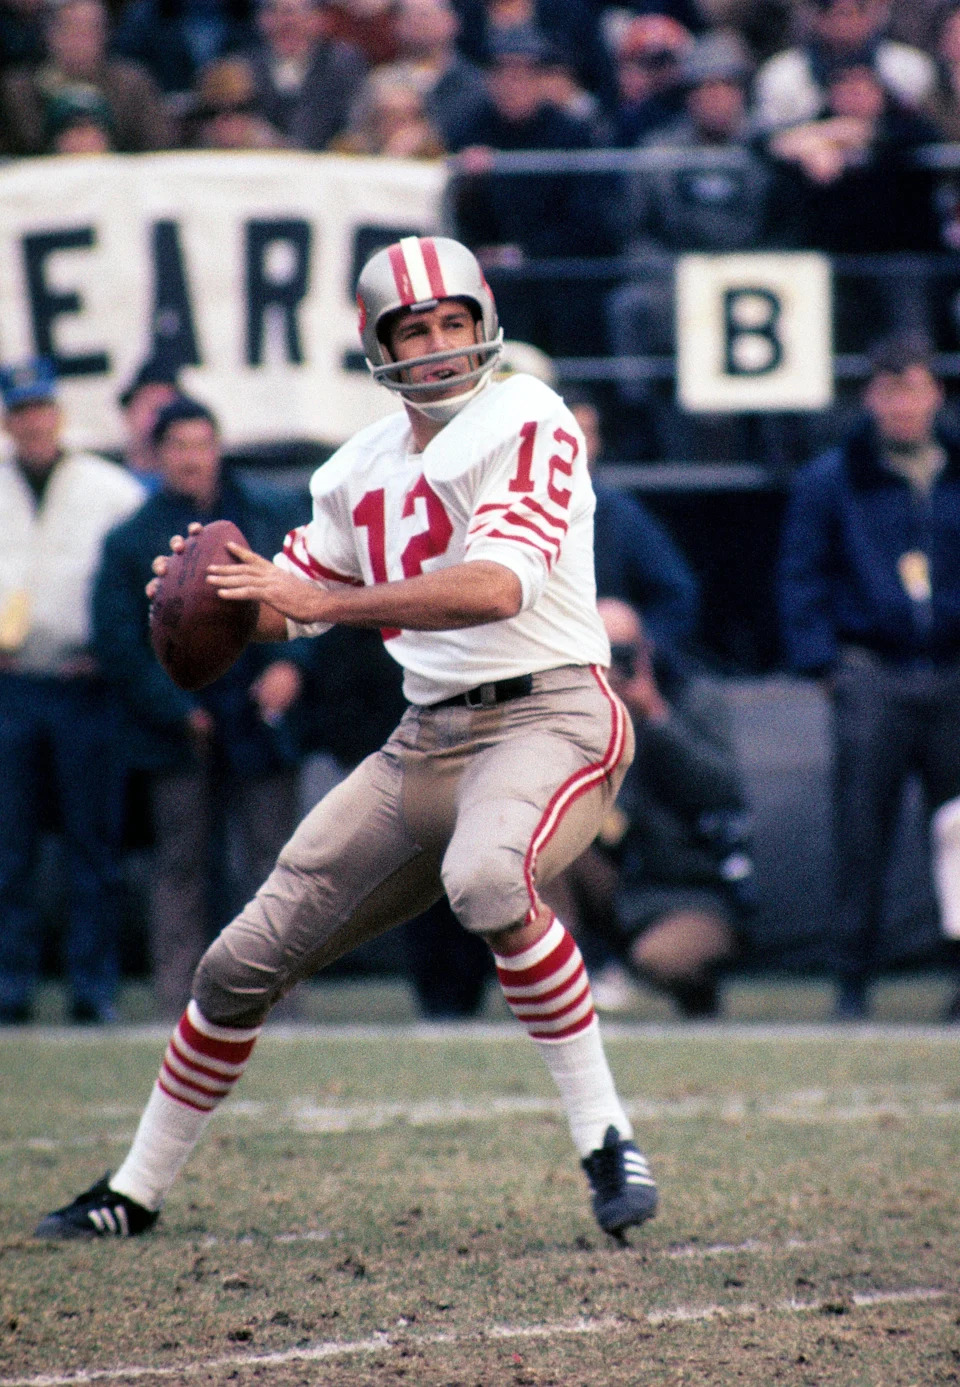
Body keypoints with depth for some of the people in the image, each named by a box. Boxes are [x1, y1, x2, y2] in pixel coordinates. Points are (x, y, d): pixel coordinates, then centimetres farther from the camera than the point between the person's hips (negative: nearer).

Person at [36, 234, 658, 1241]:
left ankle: (605, 1139, -28)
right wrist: (217, 583, -2)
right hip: (426, 739, 7)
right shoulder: (365, 469, 12)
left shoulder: (526, 423, -10)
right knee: (245, 962, 7)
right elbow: (287, 604, 23)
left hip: (545, 716, -7)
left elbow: (497, 588, -25)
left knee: (484, 877, -40)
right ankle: (138, 1190, 26)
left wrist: (321, 600, -29)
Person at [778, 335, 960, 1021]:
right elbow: (802, 578, 6)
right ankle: (853, 985, 0)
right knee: (861, 842, -4)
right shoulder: (832, 481, 6)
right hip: (872, 680, -2)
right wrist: (824, 663, -3)